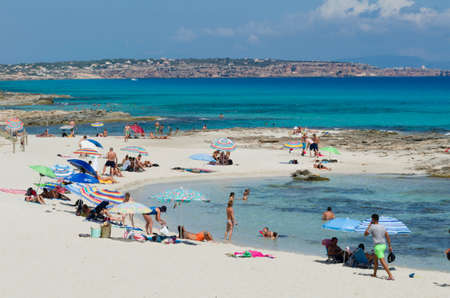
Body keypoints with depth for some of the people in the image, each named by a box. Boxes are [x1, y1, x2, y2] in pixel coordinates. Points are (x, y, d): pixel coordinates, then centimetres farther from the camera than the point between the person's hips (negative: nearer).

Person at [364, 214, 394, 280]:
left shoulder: (372, 227, -11)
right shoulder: (382, 227, 9)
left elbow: (365, 234, -1)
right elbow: (387, 237, 8)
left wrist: (369, 225, 6)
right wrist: (390, 246, 12)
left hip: (378, 246, -8)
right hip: (383, 245, 8)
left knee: (383, 262, -12)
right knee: (375, 259, 26)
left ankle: (390, 276, -22)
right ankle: (374, 274, 36)